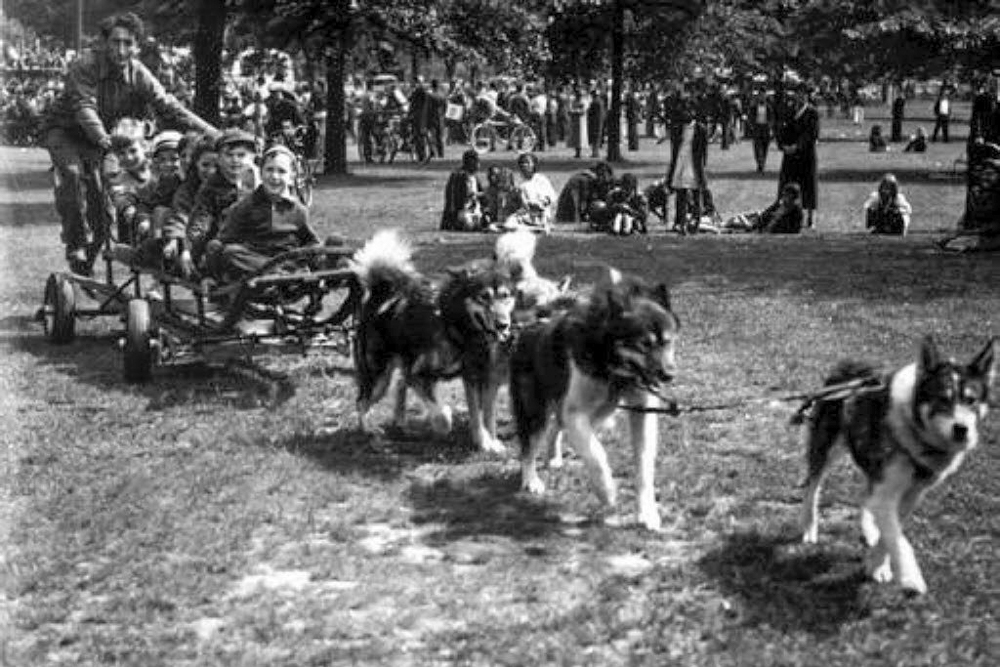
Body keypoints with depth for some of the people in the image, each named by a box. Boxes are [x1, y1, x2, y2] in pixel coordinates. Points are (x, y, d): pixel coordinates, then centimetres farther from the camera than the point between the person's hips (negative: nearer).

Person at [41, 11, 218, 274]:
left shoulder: (139, 75, -14)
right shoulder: (85, 66, -26)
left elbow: (169, 107, -17)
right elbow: (85, 108, -39)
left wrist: (213, 133, -28)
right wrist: (103, 139, -58)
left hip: (95, 139, 4)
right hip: (65, 131, -4)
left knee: (97, 196, 0)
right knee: (73, 174, -33)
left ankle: (86, 268, 15)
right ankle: (75, 243, -25)